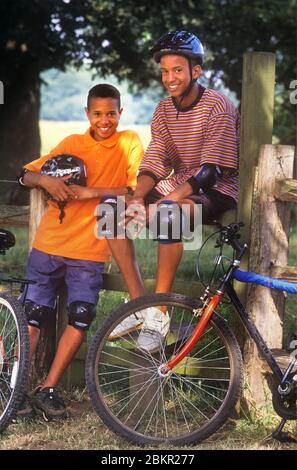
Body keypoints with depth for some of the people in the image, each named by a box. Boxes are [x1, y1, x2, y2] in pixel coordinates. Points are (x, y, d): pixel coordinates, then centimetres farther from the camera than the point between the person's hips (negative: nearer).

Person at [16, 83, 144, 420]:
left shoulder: (129, 143, 0)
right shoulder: (72, 144, 7)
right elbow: (25, 176, 8)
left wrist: (93, 192, -21)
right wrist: (45, 180, -14)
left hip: (89, 251, -2)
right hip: (49, 244, 2)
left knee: (81, 319, -8)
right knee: (32, 317, -1)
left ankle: (47, 390, 3)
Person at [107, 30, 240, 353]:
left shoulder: (217, 106, -14)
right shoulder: (164, 109, 6)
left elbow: (212, 169, -21)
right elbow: (153, 162, 0)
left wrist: (171, 199, -32)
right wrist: (138, 197, -19)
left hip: (217, 191, -7)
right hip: (178, 186, 7)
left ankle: (159, 313, -30)